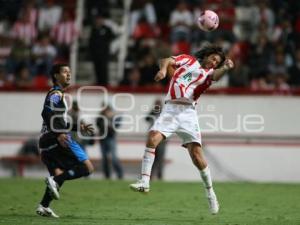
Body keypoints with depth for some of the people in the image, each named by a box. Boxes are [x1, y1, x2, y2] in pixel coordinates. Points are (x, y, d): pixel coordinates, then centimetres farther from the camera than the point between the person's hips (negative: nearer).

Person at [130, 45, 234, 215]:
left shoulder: (209, 73, 16)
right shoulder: (187, 60, 19)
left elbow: (216, 75, -6)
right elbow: (167, 61, 8)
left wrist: (226, 68, -27)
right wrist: (163, 69, -14)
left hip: (188, 112, 0)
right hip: (171, 109, 0)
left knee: (197, 154, -7)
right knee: (153, 138, -20)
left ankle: (210, 192, 9)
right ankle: (145, 181, -15)